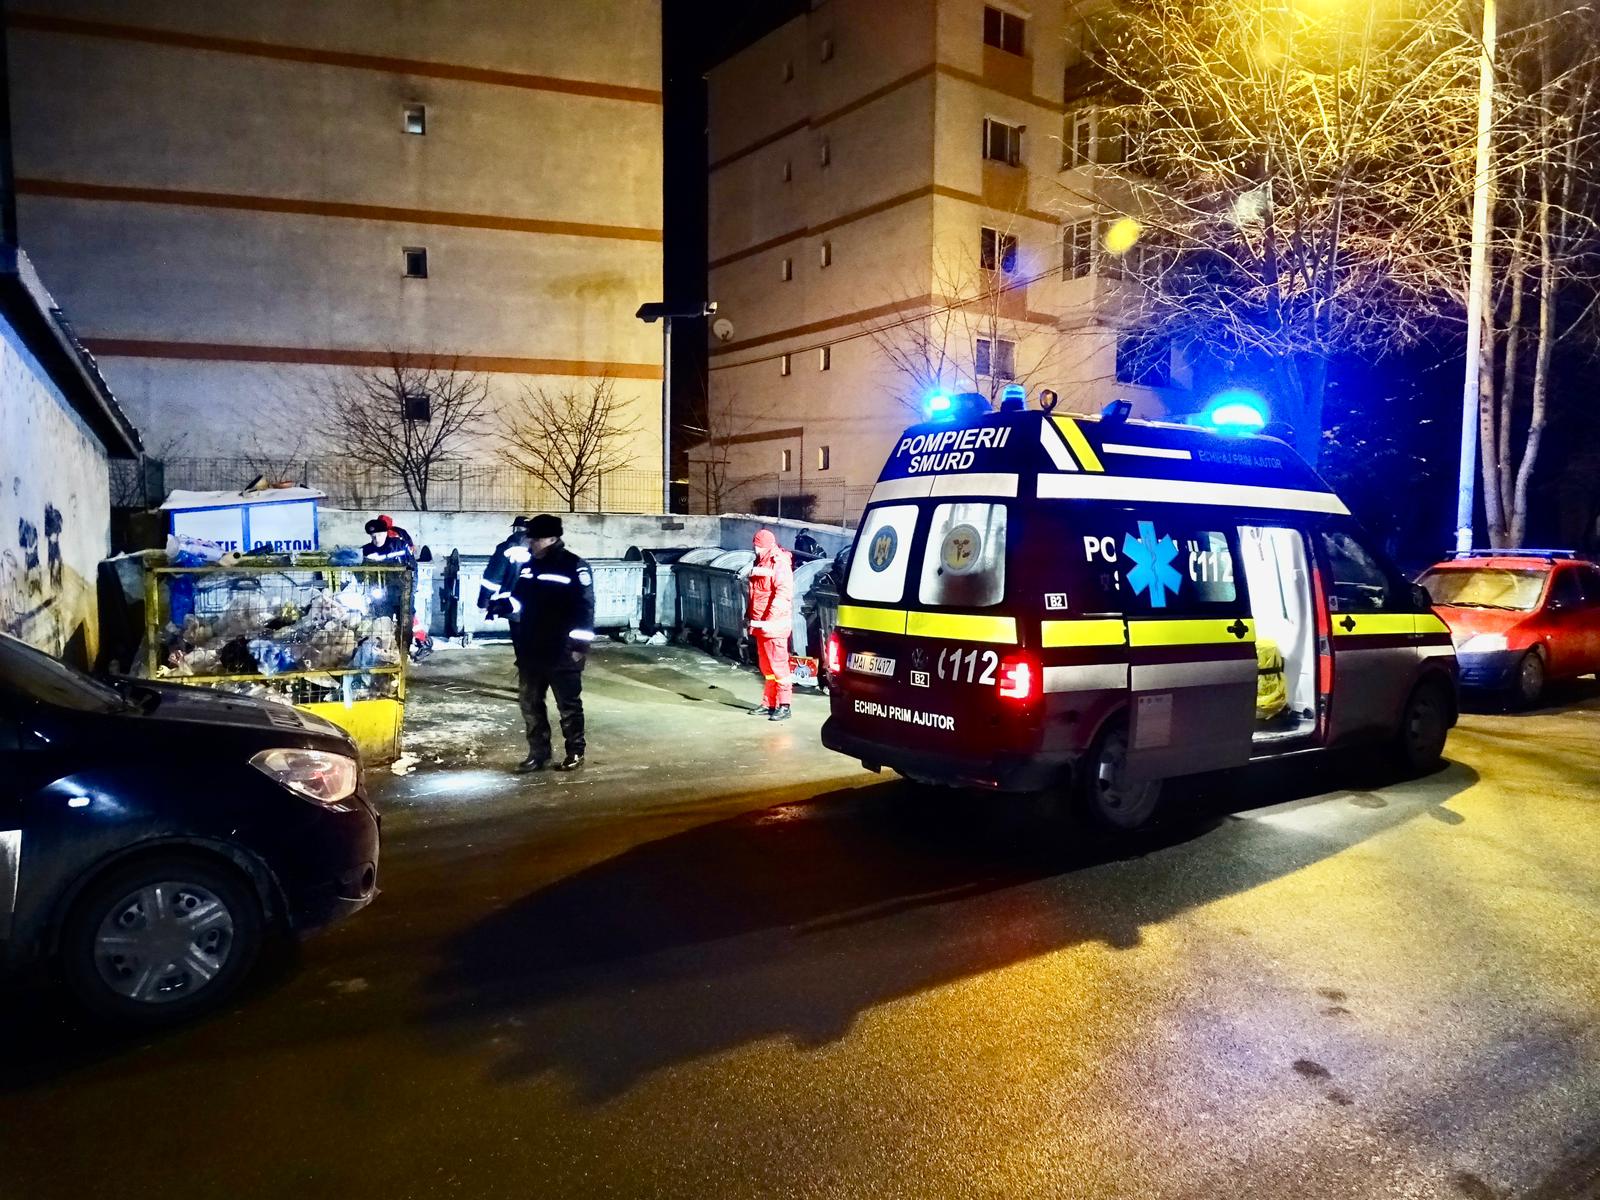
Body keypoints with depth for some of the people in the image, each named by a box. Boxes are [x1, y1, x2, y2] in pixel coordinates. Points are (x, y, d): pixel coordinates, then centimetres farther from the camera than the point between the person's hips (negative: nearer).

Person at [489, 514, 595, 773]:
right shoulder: (528, 566, 11)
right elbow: (519, 597, 22)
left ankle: (575, 752, 18)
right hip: (531, 649, 7)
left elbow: (585, 609, -13)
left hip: (562, 652, -7)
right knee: (530, 702, 11)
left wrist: (579, 644, -17)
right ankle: (538, 753, 22)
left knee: (568, 704, 4)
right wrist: (502, 605, 1)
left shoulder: (575, 567, -11)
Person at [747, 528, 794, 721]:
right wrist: (752, 618, 18)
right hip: (760, 624, 9)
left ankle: (784, 706, -4)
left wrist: (769, 620, -25)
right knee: (766, 666, 13)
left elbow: (783, 595, -22)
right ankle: (768, 704, 20)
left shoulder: (780, 565, -13)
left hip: (774, 624, -9)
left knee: (778, 664, -7)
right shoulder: (761, 564, 16)